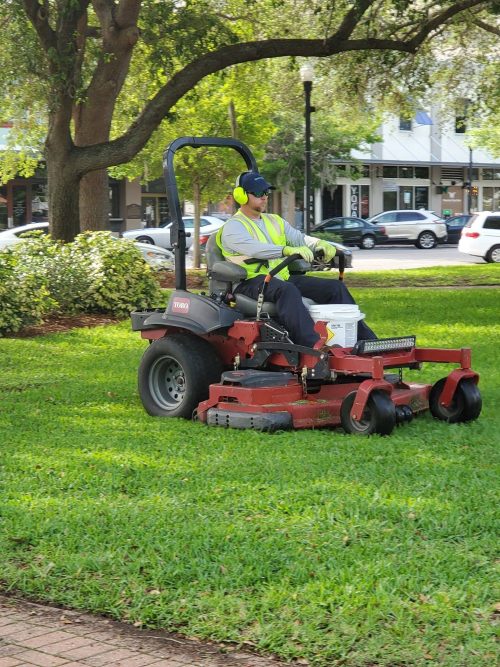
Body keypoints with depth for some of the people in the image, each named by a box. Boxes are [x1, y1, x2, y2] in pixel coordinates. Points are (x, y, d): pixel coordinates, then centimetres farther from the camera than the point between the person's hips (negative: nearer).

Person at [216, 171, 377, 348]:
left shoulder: (274, 221, 25)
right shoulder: (232, 227, -2)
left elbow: (299, 238, 14)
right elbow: (253, 248, -22)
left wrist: (320, 244, -10)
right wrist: (287, 250, -36)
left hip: (282, 278, 8)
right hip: (251, 282, -8)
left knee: (336, 287, -4)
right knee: (287, 290, -40)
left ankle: (366, 339, -5)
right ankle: (313, 345, -56)